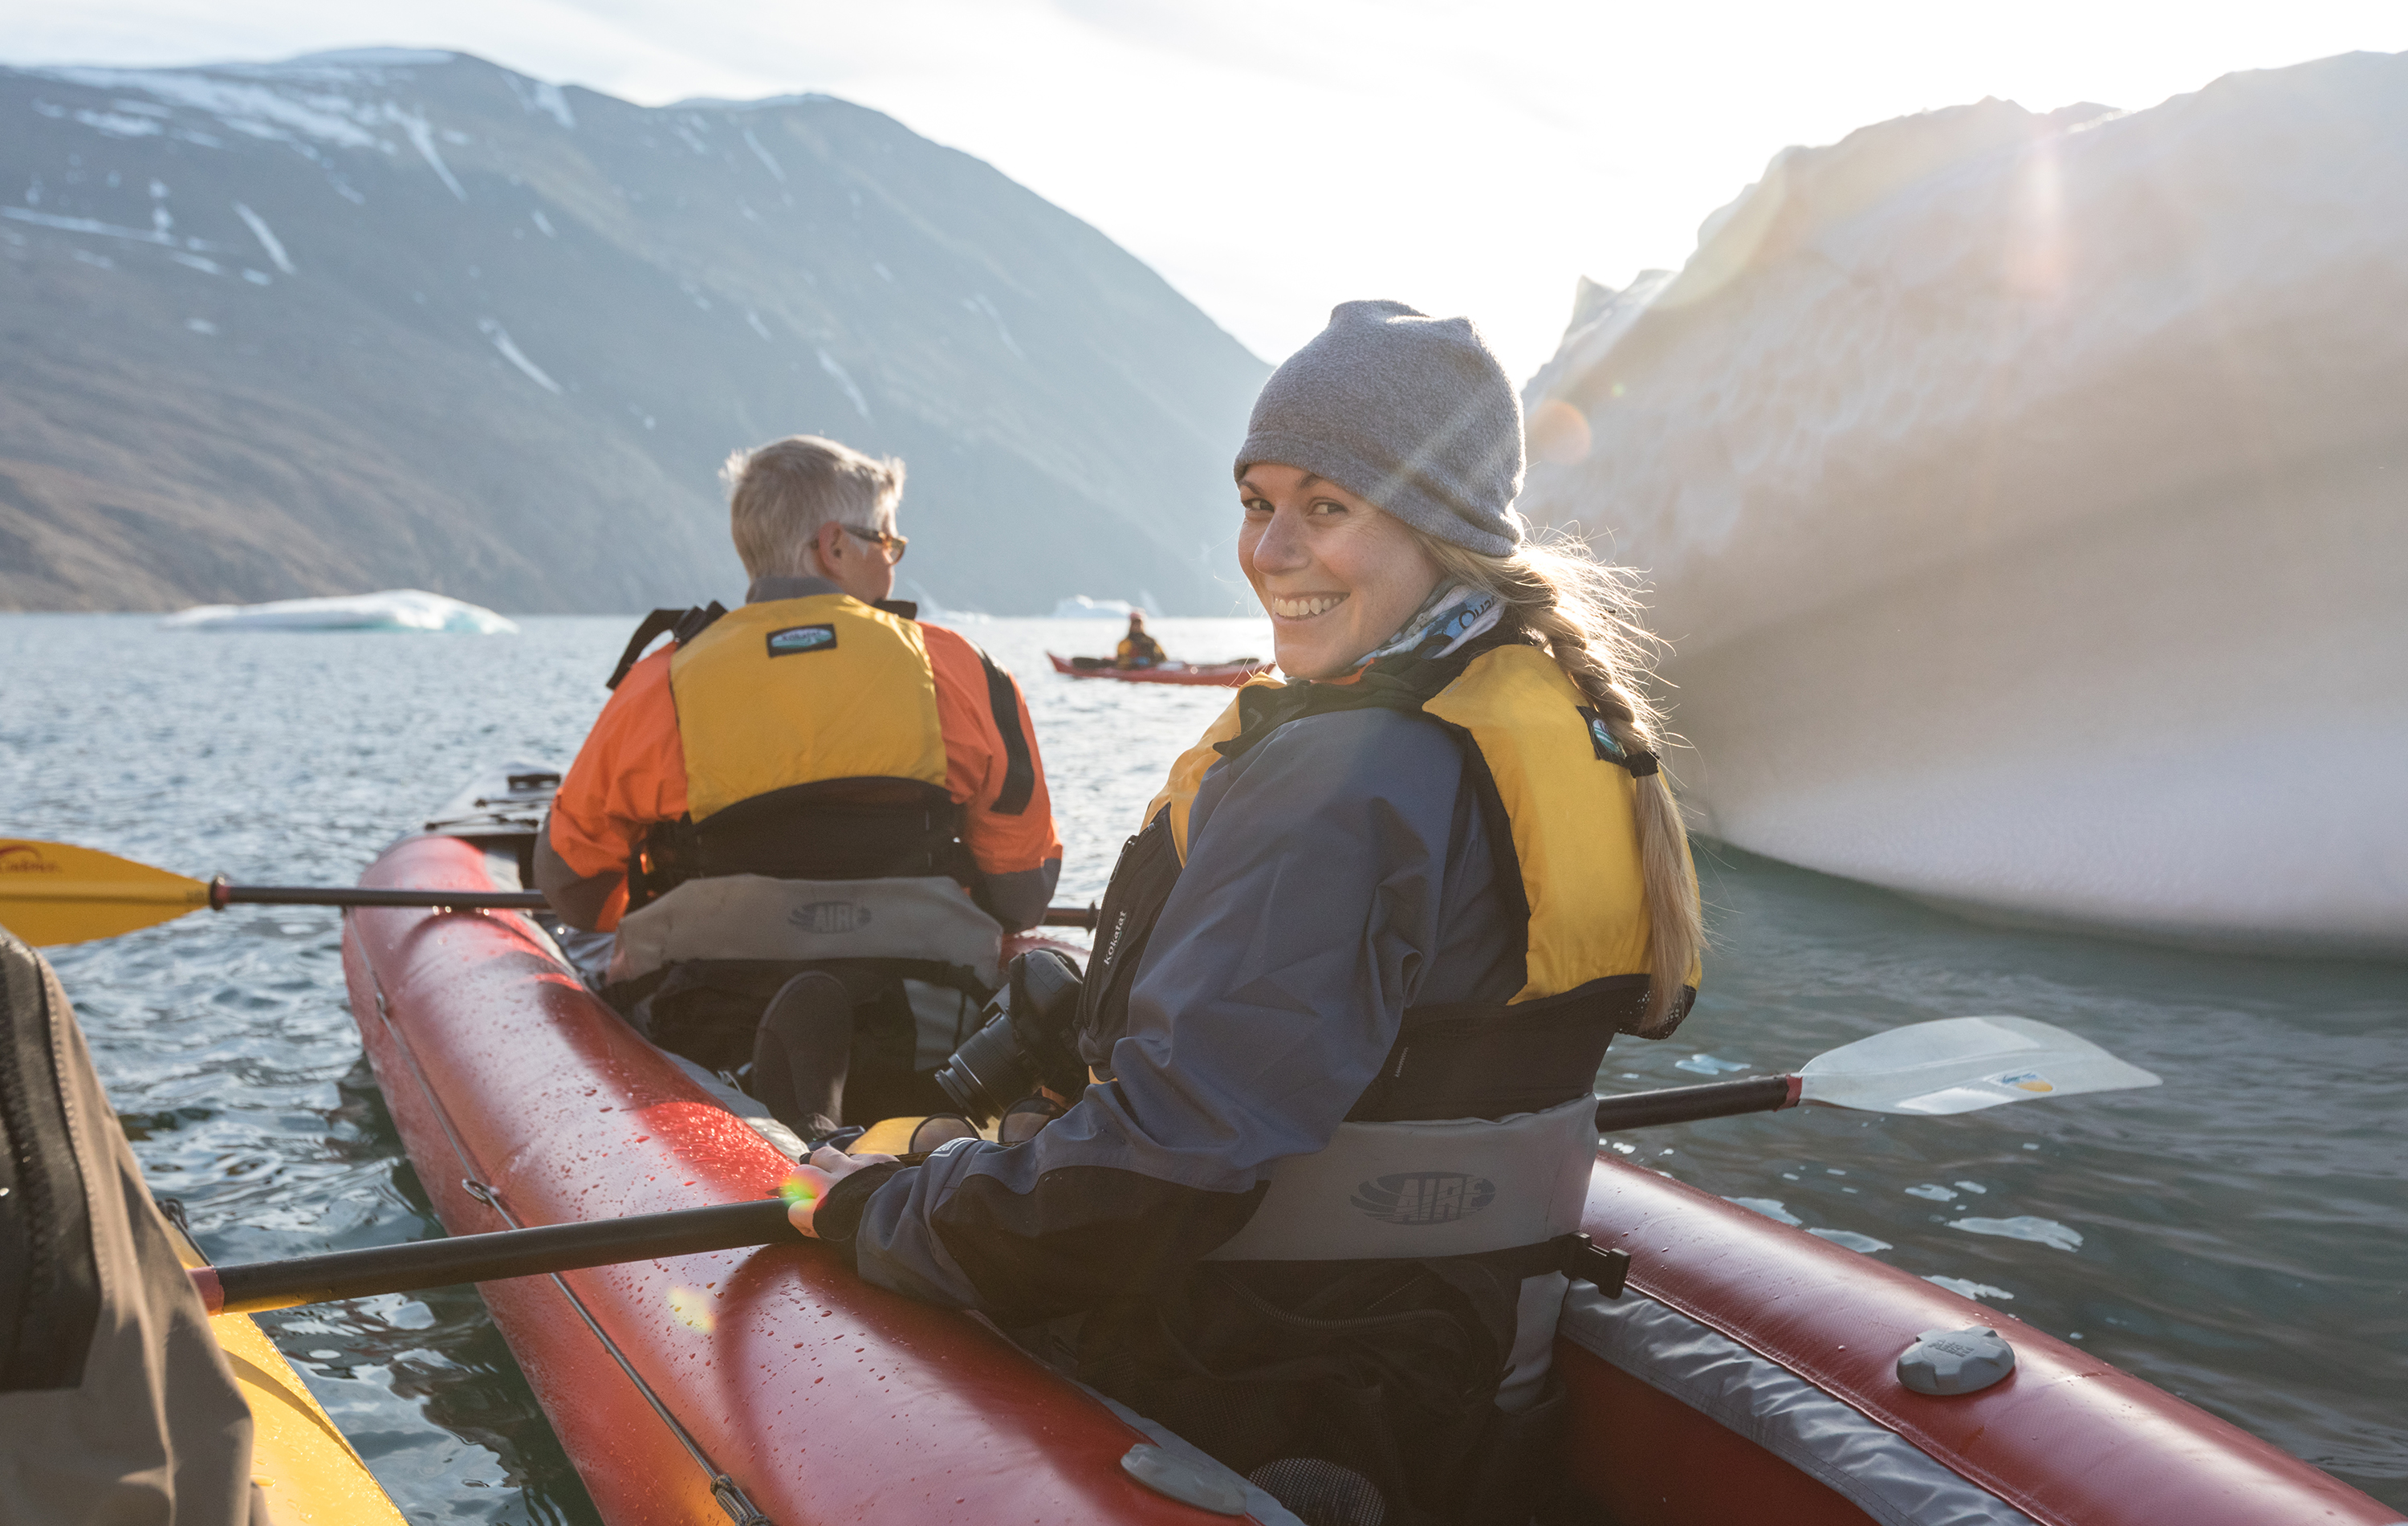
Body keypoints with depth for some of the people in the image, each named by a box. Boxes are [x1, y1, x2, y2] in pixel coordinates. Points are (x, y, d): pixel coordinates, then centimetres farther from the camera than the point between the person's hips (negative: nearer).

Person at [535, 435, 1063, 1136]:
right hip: (927, 1030, 1)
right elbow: (1022, 898, 7)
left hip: (709, 1033, 0)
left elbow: (570, 882, 11)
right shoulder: (960, 673, 0)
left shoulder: (659, 687, 0)